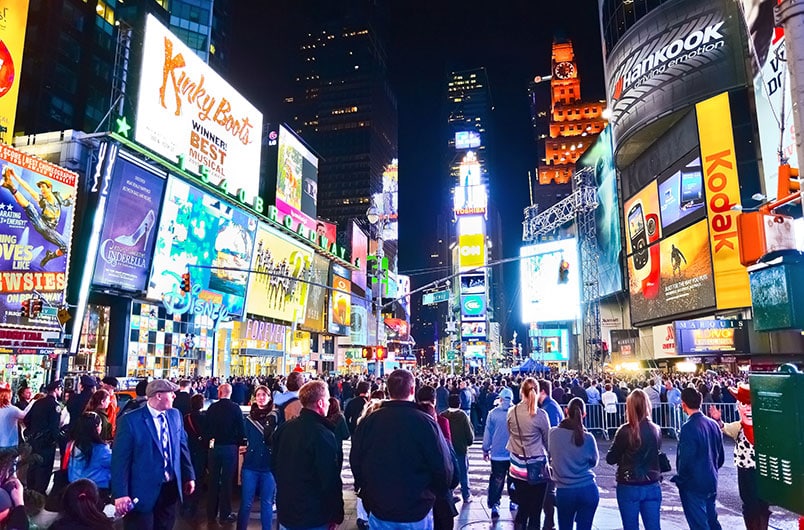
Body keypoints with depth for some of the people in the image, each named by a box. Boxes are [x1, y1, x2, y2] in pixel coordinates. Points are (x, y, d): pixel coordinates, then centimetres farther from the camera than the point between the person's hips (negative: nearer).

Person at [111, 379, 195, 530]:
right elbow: (120, 459, -15)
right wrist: (120, 494, -18)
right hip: (143, 492, -6)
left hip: (171, 488, 6)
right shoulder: (130, 420, -15)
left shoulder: (175, 415, 3)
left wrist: (189, 476, 10)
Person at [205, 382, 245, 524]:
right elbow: (241, 428, -10)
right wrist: (239, 443, 4)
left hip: (215, 447, 3)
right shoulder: (235, 408, -11)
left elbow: (207, 427, 3)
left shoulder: (212, 407, -4)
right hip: (230, 447, -3)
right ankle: (225, 514, 10)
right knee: (227, 480, 5)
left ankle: (211, 513, 24)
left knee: (213, 480, 14)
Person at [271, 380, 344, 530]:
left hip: (285, 511, 6)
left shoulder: (283, 428, 0)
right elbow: (331, 480, -20)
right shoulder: (323, 435, -22)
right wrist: (337, 515, -8)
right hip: (313, 516, -6)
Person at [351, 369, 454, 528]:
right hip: (416, 515, -2)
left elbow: (355, 463, 2)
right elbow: (445, 471, -14)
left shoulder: (367, 421, -8)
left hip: (378, 513, 2)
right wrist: (430, 492, 7)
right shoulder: (425, 422, -17)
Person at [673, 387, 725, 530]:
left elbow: (686, 459, -23)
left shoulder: (688, 427, -22)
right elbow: (721, 457, 10)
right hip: (711, 482, 7)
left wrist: (680, 478, -7)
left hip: (693, 485, -7)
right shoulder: (713, 424, 1)